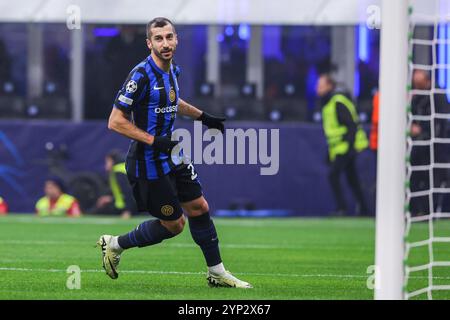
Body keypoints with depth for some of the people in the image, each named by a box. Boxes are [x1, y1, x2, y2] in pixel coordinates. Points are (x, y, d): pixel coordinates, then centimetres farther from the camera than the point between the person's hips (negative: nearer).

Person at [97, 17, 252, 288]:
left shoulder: (173, 70, 5)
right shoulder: (141, 76, -22)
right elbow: (116, 121, -22)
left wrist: (202, 116, 26)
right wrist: (153, 140, -27)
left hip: (171, 156, 8)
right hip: (148, 162, -8)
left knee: (200, 208, 10)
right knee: (173, 224, -1)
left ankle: (217, 273, 21)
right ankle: (115, 245, 17)